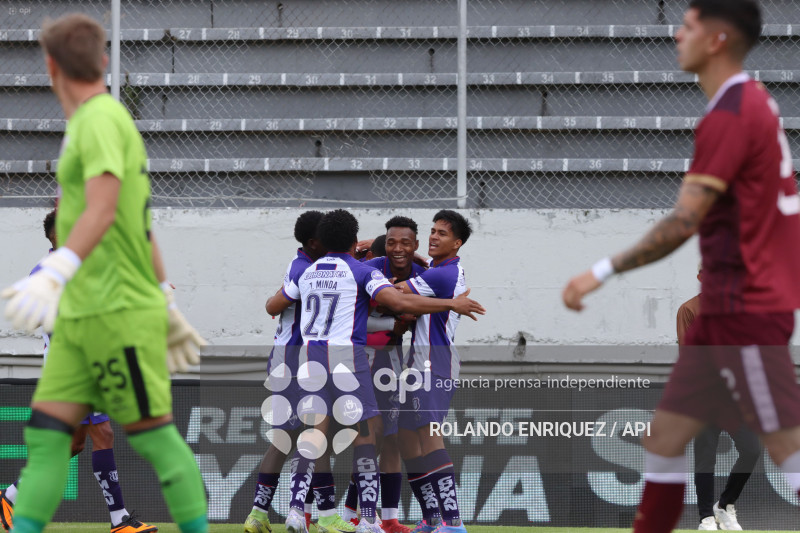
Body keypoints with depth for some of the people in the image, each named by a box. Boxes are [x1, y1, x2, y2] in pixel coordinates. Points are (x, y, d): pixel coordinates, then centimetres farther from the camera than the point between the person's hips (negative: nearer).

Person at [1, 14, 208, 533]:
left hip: (118, 314, -9)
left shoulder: (101, 120, -12)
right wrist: (167, 304, 28)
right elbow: (144, 228, 23)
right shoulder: (94, 121, 18)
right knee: (46, 434, 1)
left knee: (154, 435, -4)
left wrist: (56, 272, -40)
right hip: (81, 315, 9)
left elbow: (102, 211, -27)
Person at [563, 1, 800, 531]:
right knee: (665, 438, 10)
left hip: (744, 309, -10)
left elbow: (683, 223, -23)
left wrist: (603, 271, -21)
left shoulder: (729, 118, -17)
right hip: (725, 308, 10)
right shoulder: (755, 101, 13)